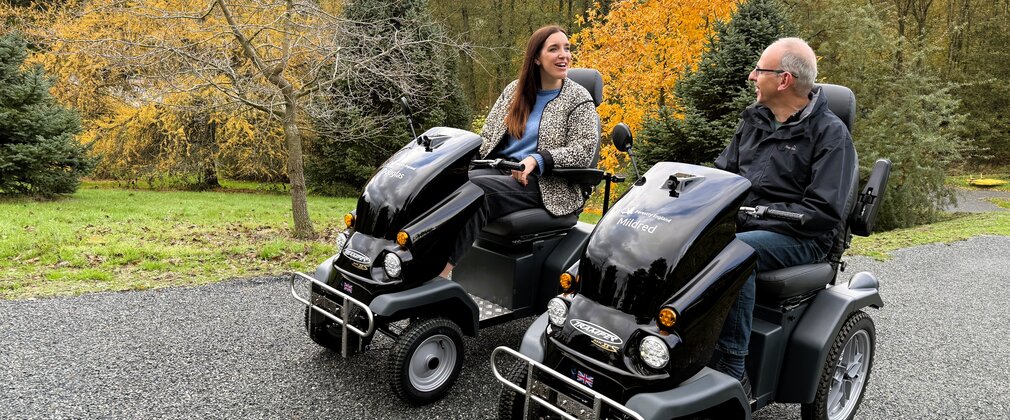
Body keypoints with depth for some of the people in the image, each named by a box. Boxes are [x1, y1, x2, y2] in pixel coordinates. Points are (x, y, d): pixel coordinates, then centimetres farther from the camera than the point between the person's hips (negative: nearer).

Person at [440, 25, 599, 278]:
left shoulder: (579, 99, 4)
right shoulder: (514, 90, 18)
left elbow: (584, 150, -7)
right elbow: (488, 135, 18)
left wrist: (537, 159, -19)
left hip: (544, 184, -5)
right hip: (499, 169, 5)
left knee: (477, 189, -33)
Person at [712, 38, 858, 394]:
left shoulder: (830, 133, -5)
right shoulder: (754, 119, 15)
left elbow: (822, 213, -13)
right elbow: (723, 170, 22)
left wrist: (751, 217, -19)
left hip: (798, 237, -6)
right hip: (739, 223, 6)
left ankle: (733, 371, -30)